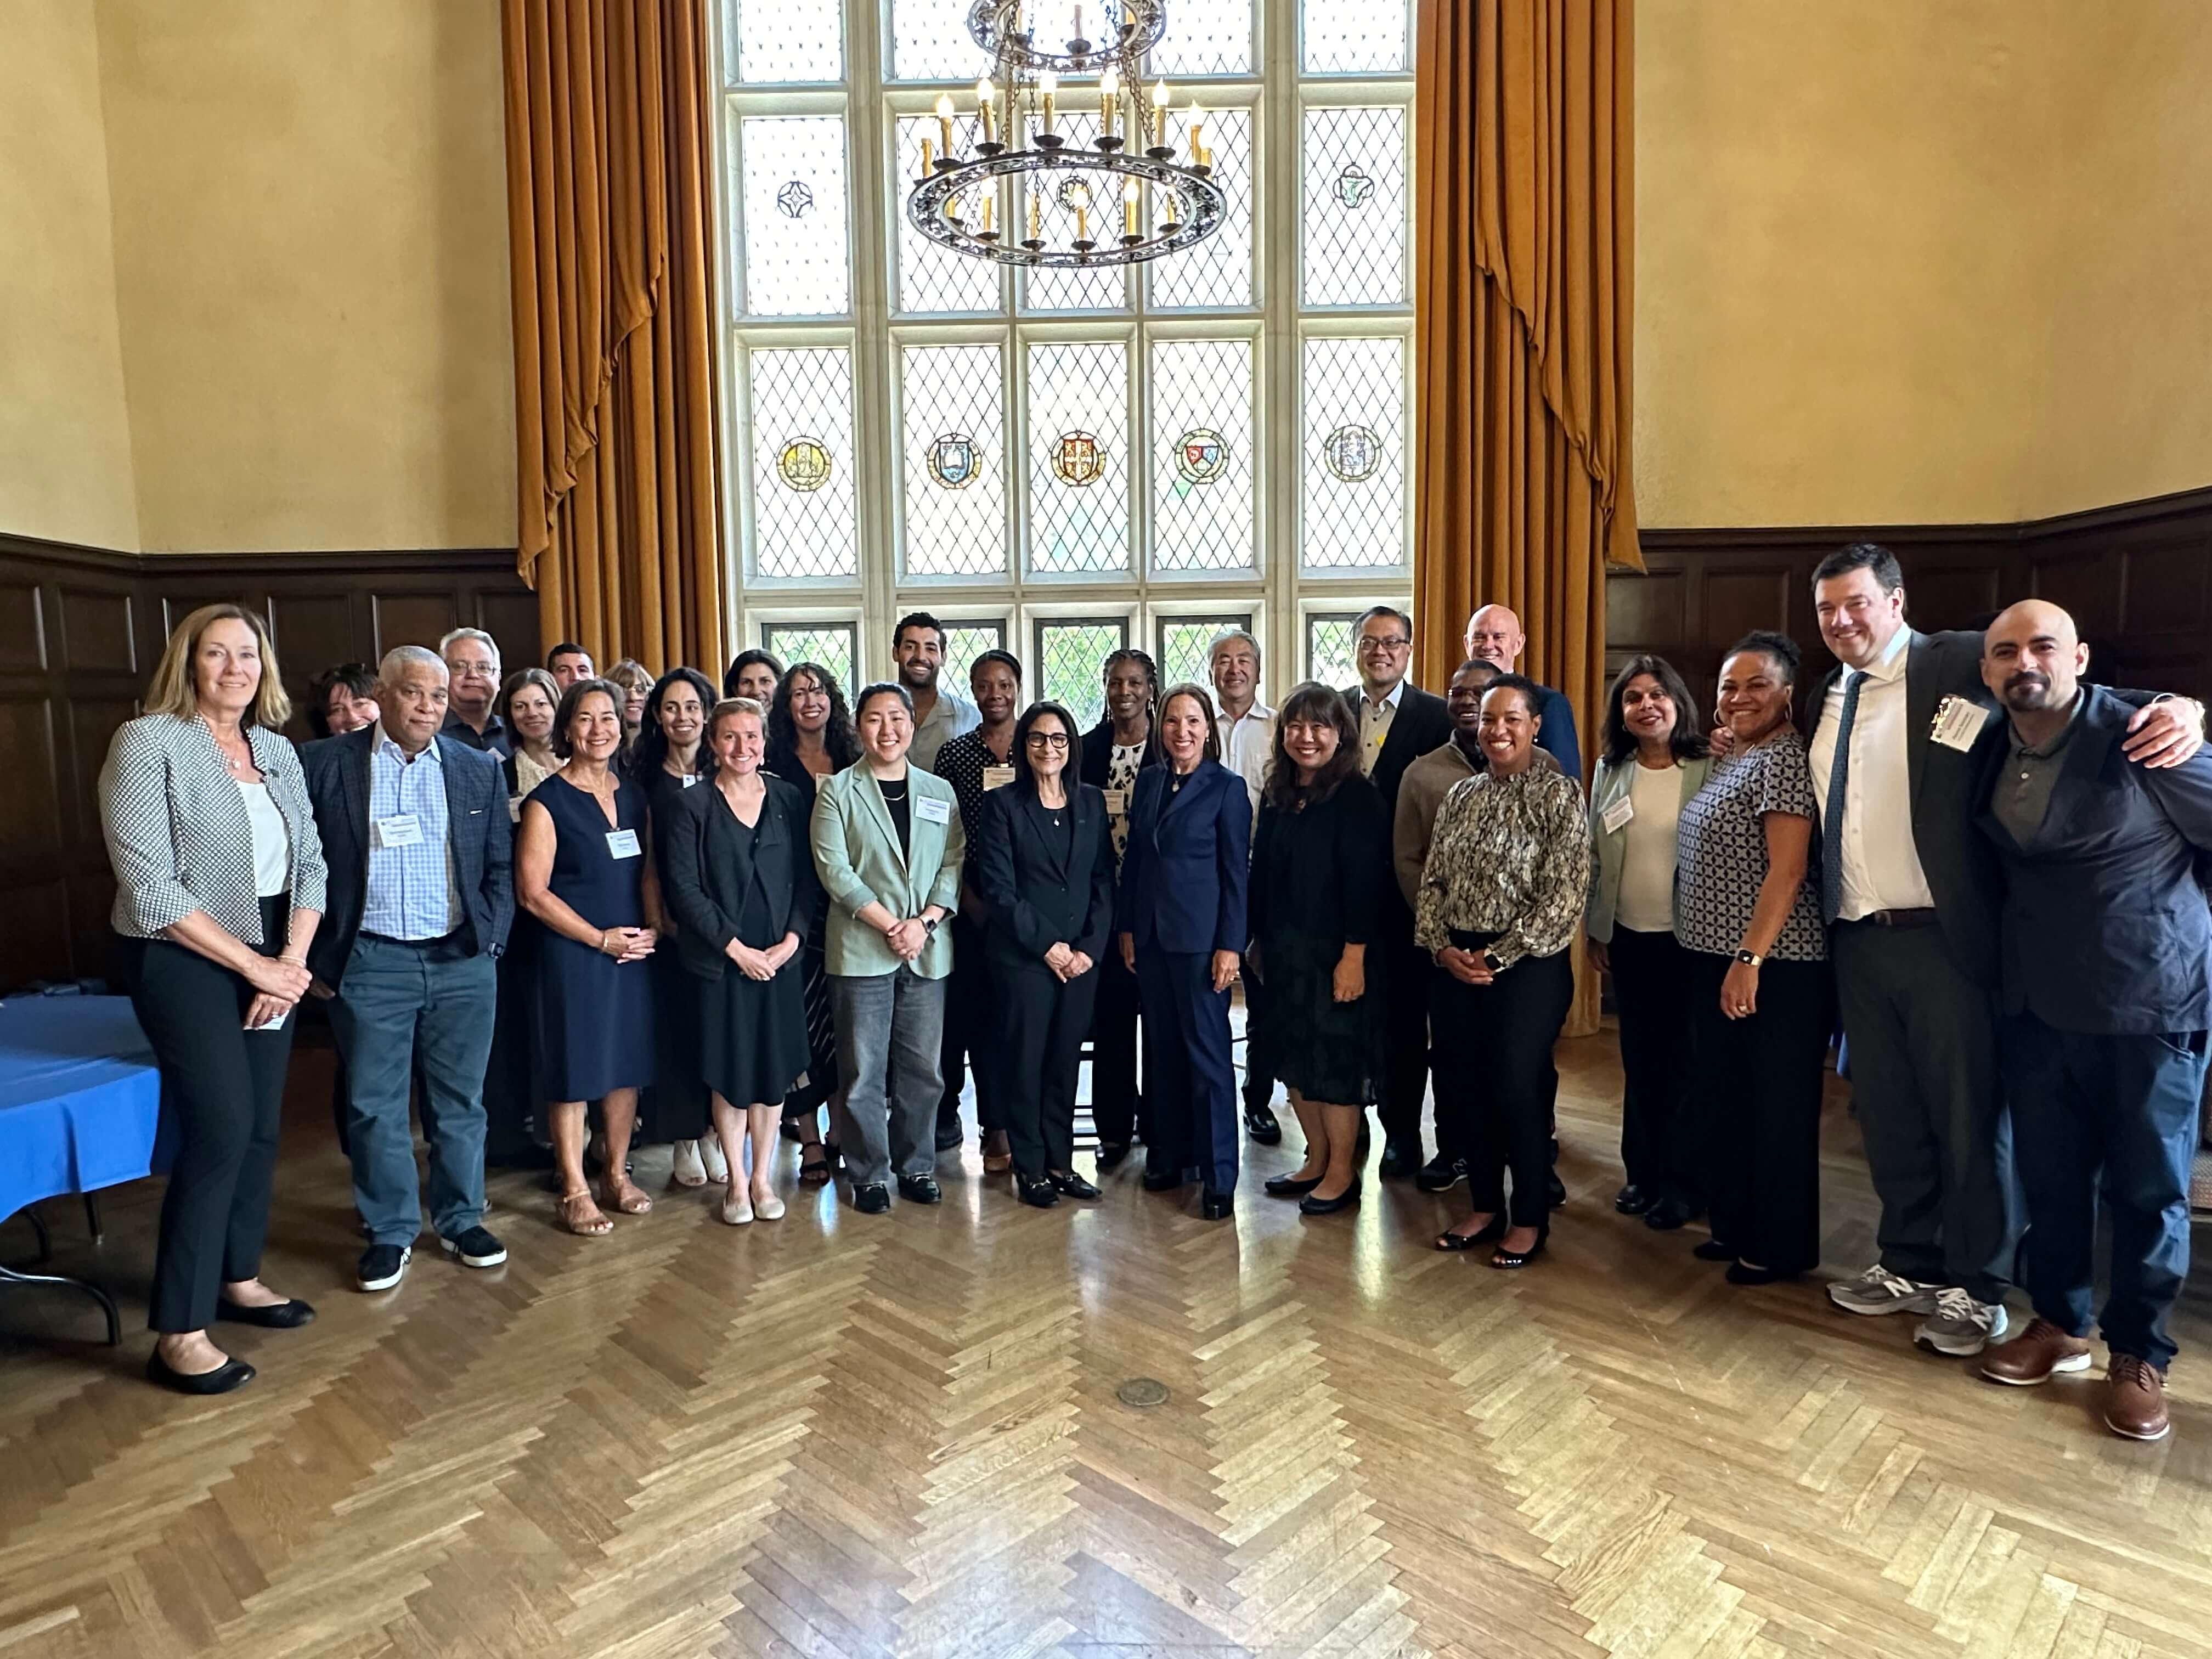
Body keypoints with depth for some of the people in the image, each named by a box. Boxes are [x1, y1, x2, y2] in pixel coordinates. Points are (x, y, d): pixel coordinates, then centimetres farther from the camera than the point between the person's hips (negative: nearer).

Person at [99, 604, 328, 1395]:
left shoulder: (277, 749, 7)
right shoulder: (148, 741, -11)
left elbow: (311, 862, 8)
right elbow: (150, 887, -16)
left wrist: (292, 960, -6)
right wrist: (253, 965, -14)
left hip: (276, 958, 6)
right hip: (187, 960, -6)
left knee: (261, 1129, 12)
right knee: (220, 1132, -8)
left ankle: (239, 1278, 29)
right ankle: (178, 1333, 5)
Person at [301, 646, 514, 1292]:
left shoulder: (480, 769, 6)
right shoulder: (327, 765, 0)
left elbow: (501, 866, 9)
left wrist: (491, 941, 0)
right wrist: (319, 959, -1)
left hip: (463, 962, 2)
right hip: (369, 964, -1)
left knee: (459, 1101, 11)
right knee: (374, 1106, 7)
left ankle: (461, 1220, 26)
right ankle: (390, 1231, 23)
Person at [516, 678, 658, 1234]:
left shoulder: (632, 795, 9)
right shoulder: (548, 802, -7)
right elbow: (533, 892, -10)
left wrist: (651, 928, -3)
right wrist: (601, 938, -13)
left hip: (634, 953, 5)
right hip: (573, 954, -5)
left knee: (628, 1063, 11)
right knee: (575, 1069, 2)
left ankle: (618, 1173, 26)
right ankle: (575, 1190, 16)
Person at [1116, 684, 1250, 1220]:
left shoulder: (1227, 787, -5)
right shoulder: (1149, 780, 10)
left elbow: (1236, 871, -7)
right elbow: (1134, 858, 12)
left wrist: (1230, 945, -11)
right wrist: (1125, 927, 8)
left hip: (1200, 936, -5)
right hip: (1149, 935, 5)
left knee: (1207, 1051, -1)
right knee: (1164, 1048, 12)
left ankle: (1219, 1177, 8)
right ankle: (1169, 1156, 25)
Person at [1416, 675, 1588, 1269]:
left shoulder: (1559, 794, -7)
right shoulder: (1461, 795, 10)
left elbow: (1563, 897, -14)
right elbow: (1432, 881, 10)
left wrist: (1498, 957, -14)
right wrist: (1441, 948, -5)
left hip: (1528, 966, -5)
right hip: (1454, 965, 5)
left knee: (1517, 1088, 0)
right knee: (1461, 1085, 9)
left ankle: (1531, 1219, 21)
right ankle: (1484, 1205, 28)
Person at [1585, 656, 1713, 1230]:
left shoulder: (1710, 767, -7)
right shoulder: (1610, 771, 5)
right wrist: (1594, 930, 9)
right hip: (1629, 938, 4)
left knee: (1686, 1061, 4)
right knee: (1639, 1059, 13)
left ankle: (1682, 1182, 18)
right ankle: (1642, 1173, 25)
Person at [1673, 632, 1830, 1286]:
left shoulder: (1786, 757, -13)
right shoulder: (1728, 758, 13)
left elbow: (1787, 870, -20)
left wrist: (1750, 960, -24)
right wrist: (1722, 957, 14)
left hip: (1772, 967, -9)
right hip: (1712, 958, 9)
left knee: (1777, 1108, 4)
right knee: (1722, 1099, 17)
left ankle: (1781, 1245, 18)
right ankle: (1734, 1224, 31)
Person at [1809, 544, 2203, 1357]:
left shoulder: (1959, 664, -4)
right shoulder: (1823, 698, 14)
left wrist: (2178, 712, -30)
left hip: (1943, 938, -6)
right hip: (1856, 943, 6)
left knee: (1968, 1116, 7)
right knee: (1889, 1116, 17)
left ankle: (1975, 1288, 23)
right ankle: (1908, 1264, 33)